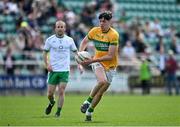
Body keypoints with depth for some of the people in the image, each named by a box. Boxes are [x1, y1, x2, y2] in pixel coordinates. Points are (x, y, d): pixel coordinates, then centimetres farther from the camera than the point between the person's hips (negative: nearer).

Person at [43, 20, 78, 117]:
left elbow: (75, 52, 13)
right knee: (50, 93, 2)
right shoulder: (50, 40, 1)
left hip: (65, 70, 0)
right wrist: (47, 64, -5)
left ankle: (58, 112, 3)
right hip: (53, 70, 0)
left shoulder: (69, 40, 4)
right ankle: (51, 103, 35)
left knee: (61, 92, -10)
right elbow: (45, 53, 8)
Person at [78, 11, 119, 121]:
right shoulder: (94, 31, -5)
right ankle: (88, 101, -13)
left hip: (110, 66, -1)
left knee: (100, 92, 2)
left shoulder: (114, 35, -19)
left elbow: (110, 56, -23)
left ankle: (89, 112, 21)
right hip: (97, 62, 1)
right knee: (102, 81, -31)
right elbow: (84, 42, 16)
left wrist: (92, 60, -26)